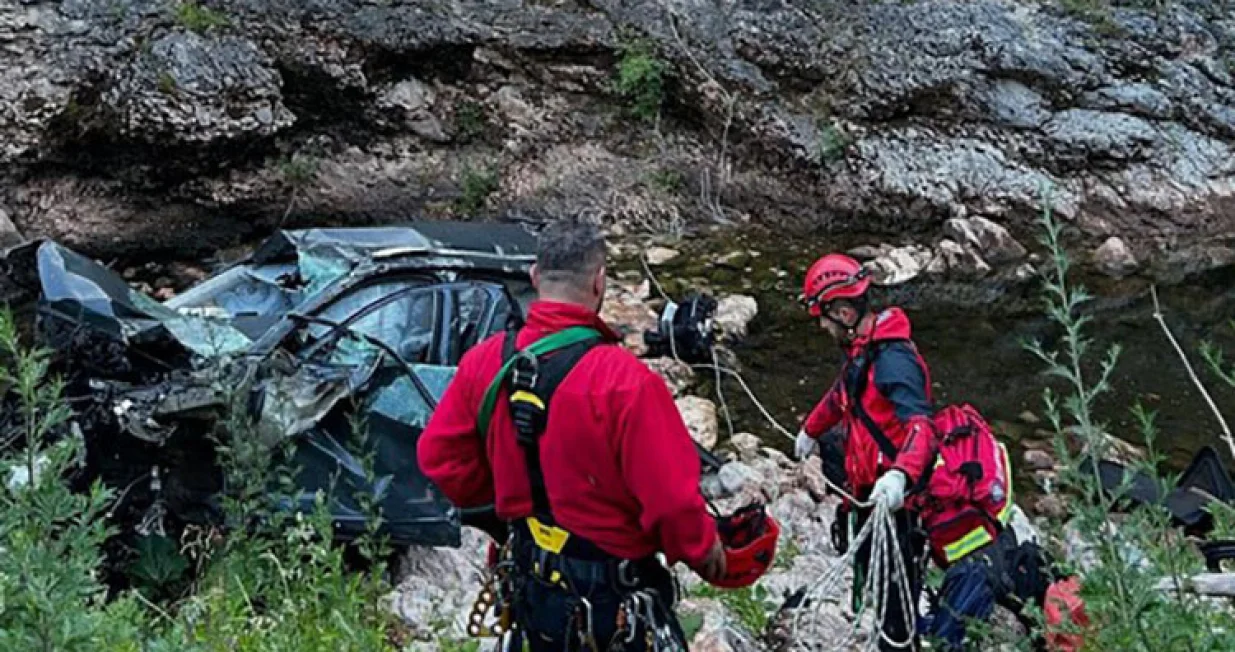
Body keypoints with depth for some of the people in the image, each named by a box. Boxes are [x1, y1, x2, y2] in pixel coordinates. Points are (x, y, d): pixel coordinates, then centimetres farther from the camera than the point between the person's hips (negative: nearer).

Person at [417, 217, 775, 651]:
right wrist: (704, 550, -5)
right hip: (613, 599, -6)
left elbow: (438, 456, 1)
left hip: (533, 591, 6)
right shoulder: (626, 382, -27)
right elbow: (673, 499, -25)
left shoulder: (485, 362, -9)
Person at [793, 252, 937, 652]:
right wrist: (811, 430, 42)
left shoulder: (892, 359, -24)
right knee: (869, 568, 21)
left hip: (892, 496, -10)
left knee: (895, 582, -1)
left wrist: (900, 475, -53)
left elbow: (921, 425, -36)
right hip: (865, 487, 10)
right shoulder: (860, 349, 8)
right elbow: (843, 393, 28)